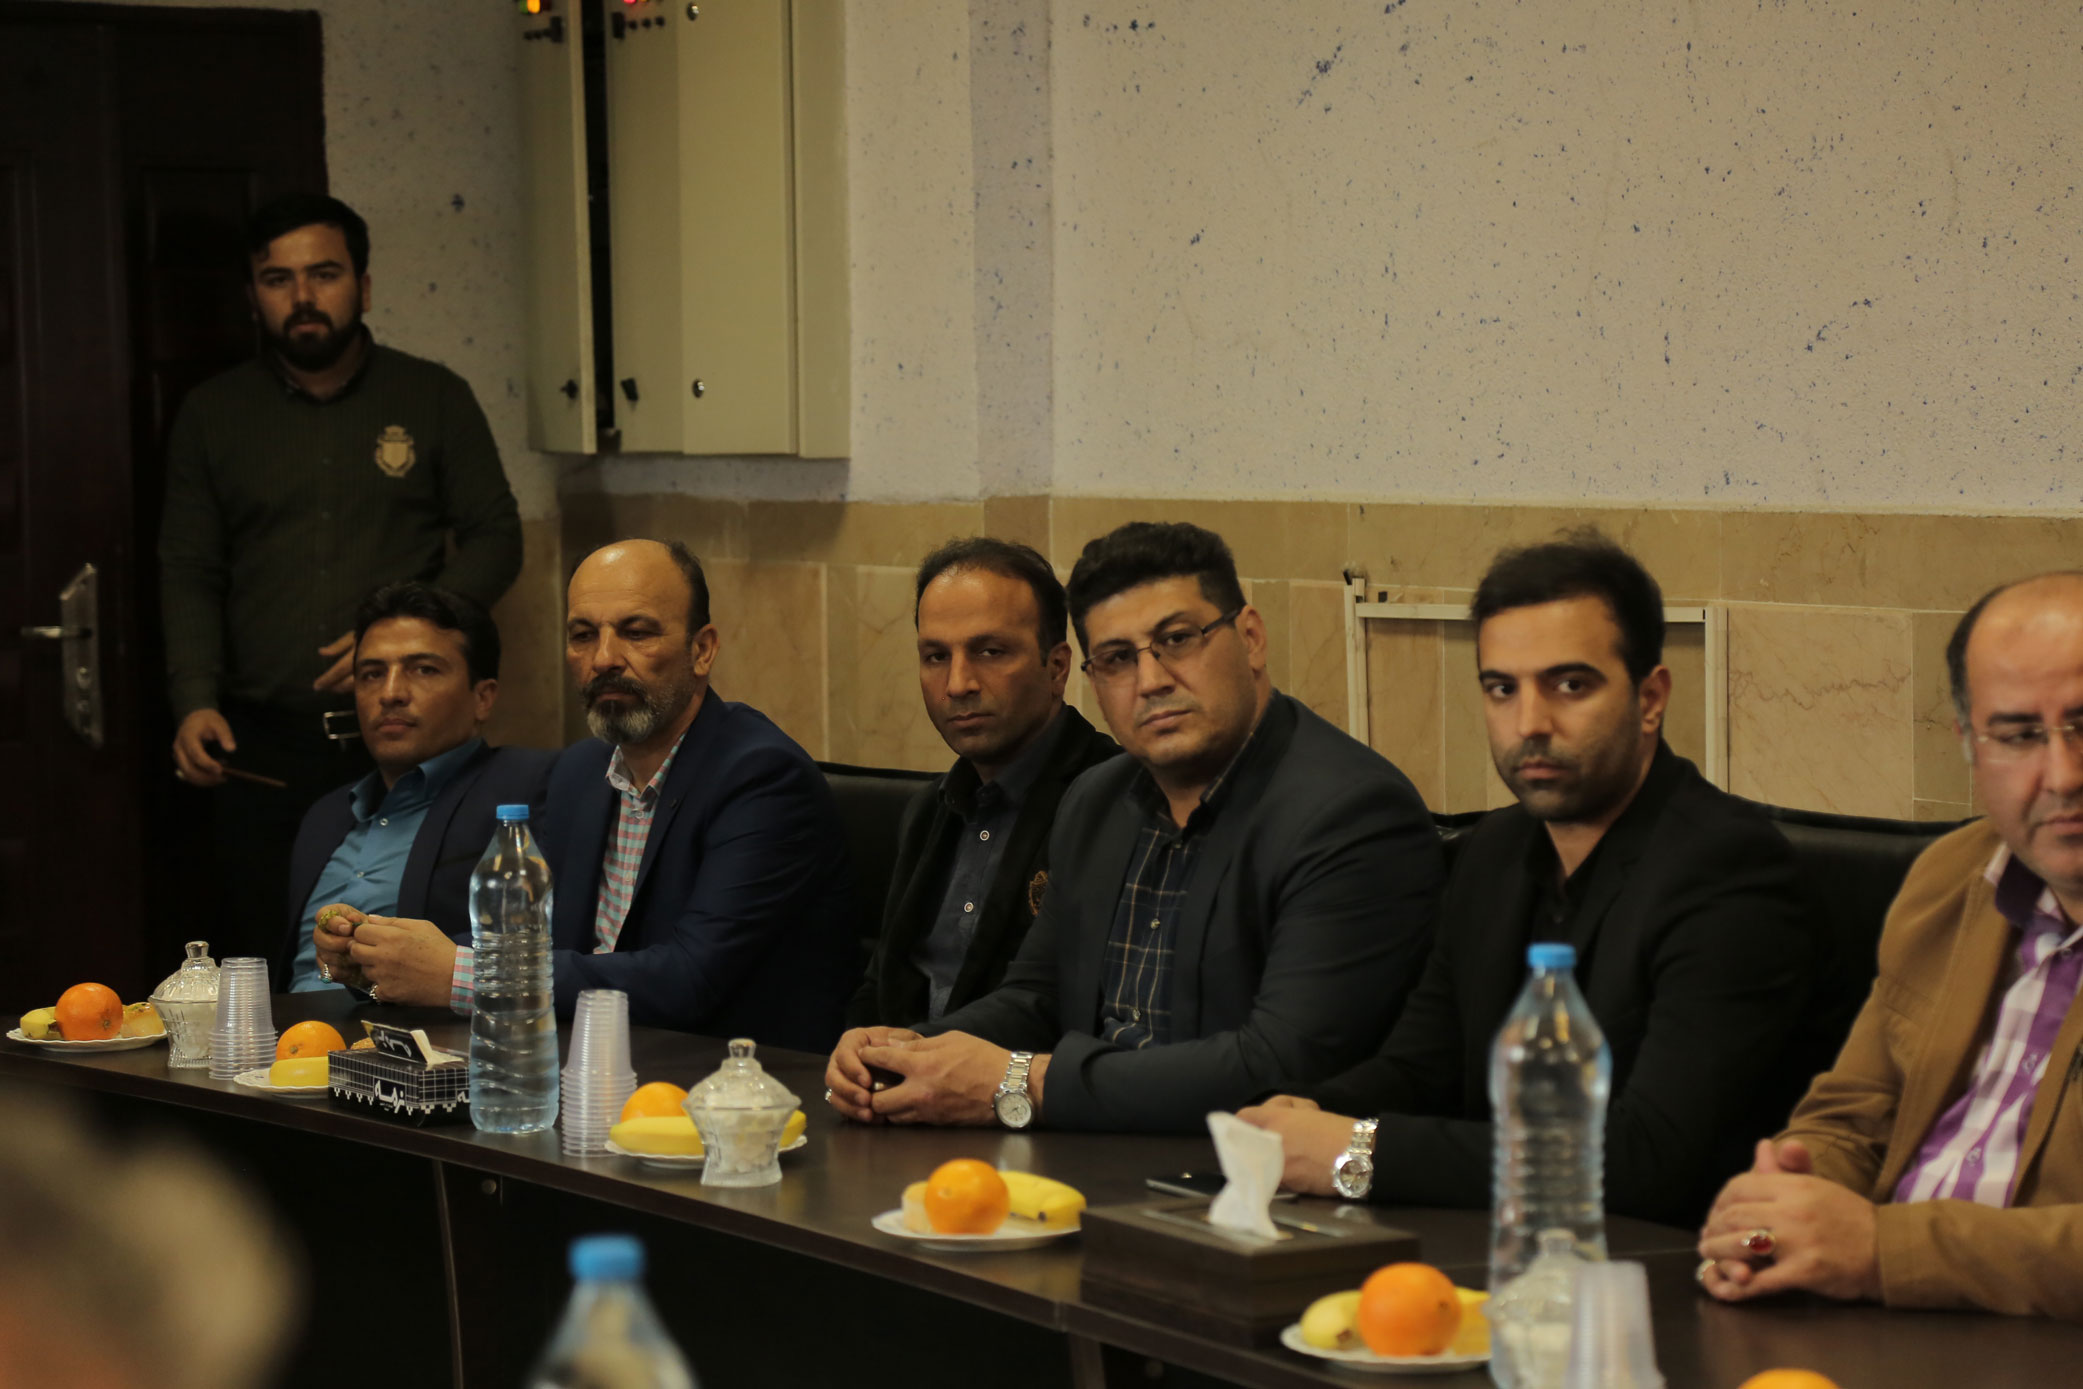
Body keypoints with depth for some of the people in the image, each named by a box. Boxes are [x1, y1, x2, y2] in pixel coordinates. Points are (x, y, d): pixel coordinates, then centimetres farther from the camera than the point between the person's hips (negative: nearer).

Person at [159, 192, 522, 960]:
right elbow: (187, 571, 10)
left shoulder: (434, 398, 8)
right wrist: (194, 700, -6)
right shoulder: (211, 415, 12)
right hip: (262, 745, 1)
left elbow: (495, 536, 7)